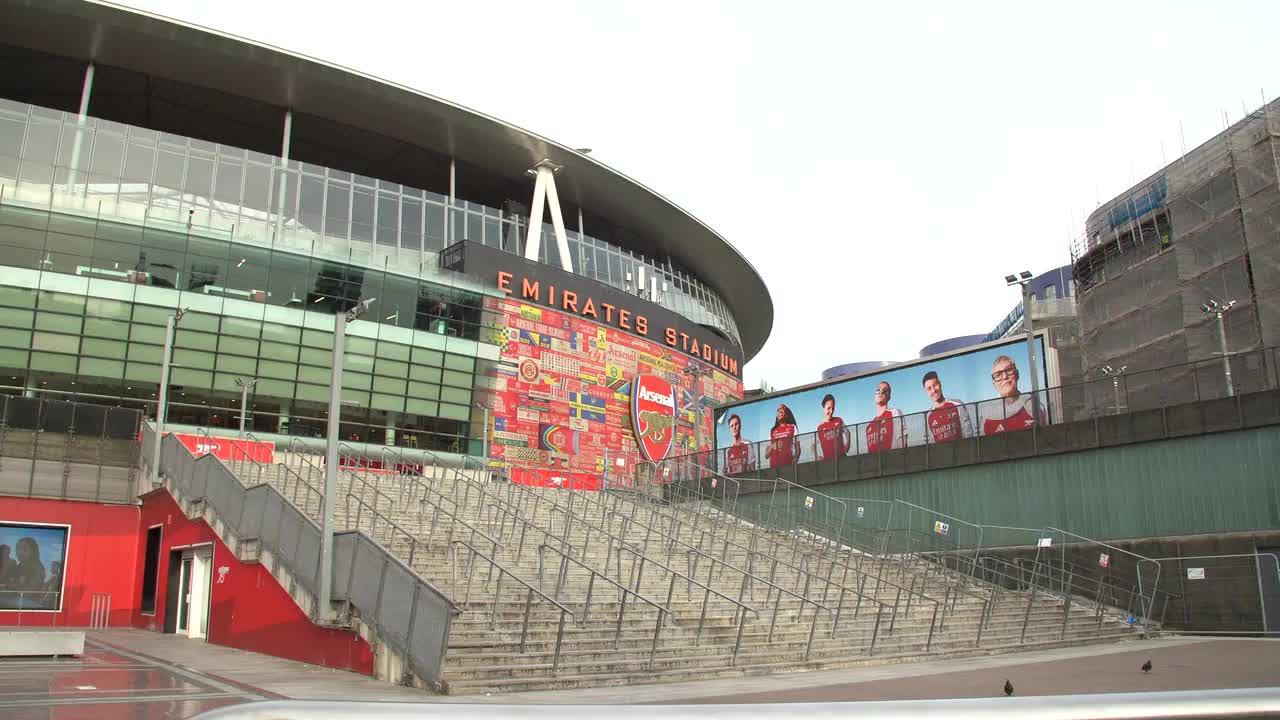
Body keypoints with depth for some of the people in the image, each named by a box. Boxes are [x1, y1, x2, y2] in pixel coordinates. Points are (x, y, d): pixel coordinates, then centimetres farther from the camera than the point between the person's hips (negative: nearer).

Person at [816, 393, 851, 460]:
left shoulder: (838, 421, 7)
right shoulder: (820, 428, 1)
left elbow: (847, 433, 20)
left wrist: (846, 447, 10)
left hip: (841, 456, 2)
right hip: (827, 459, -2)